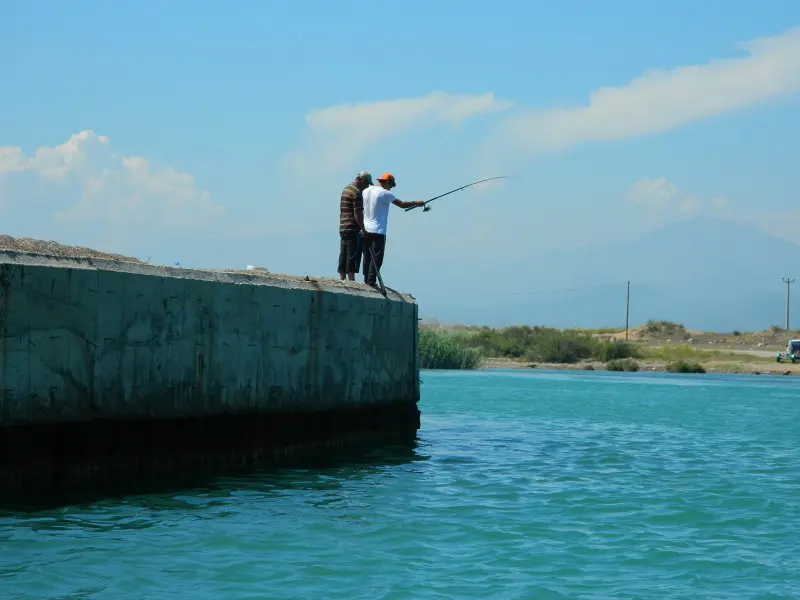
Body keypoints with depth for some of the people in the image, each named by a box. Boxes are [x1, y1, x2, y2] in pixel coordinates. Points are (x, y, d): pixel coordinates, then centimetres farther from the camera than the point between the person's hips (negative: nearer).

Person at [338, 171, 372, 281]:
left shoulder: (346, 188, 18)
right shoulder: (356, 192, -13)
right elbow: (357, 213, -18)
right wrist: (363, 229, -14)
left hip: (343, 228, 9)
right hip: (353, 229, -9)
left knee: (343, 255, 10)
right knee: (353, 255, -7)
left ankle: (342, 278, 12)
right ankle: (351, 279, -8)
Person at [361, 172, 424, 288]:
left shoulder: (366, 191, 10)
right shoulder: (385, 193, -10)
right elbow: (402, 204, -8)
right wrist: (417, 203, 6)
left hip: (366, 230, 7)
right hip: (378, 231, -7)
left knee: (367, 256, 10)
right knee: (377, 257, -5)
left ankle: (367, 281, 11)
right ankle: (371, 281, -10)